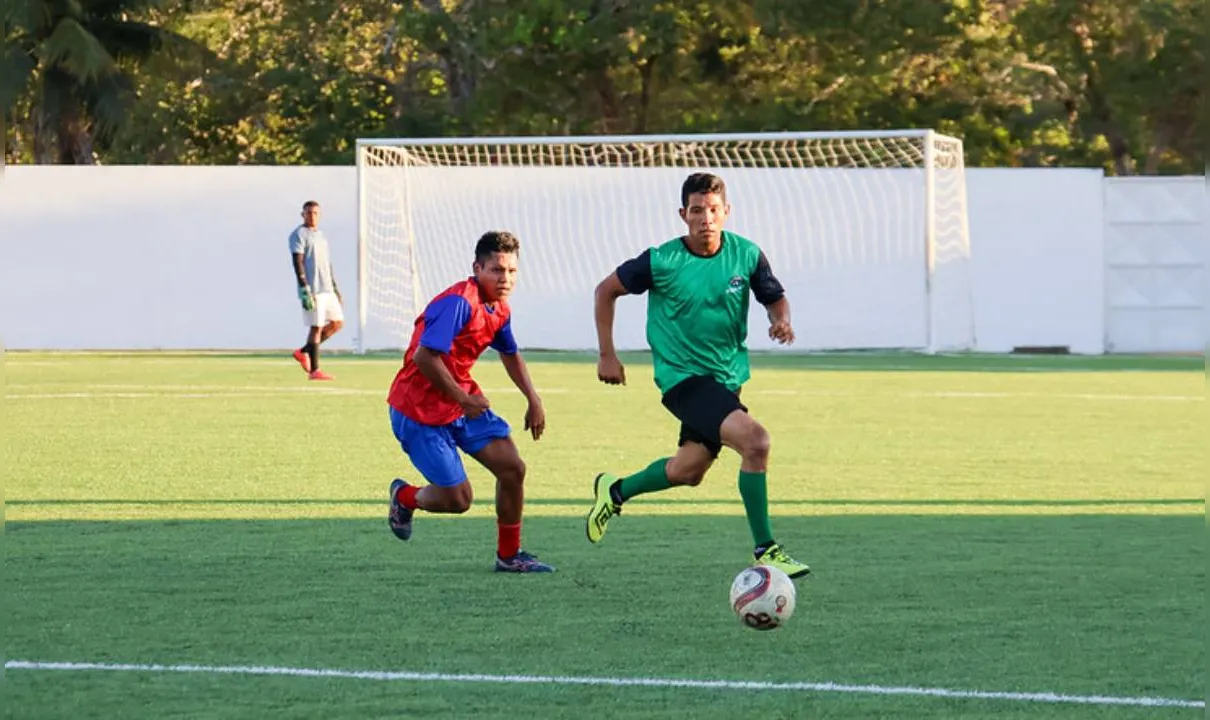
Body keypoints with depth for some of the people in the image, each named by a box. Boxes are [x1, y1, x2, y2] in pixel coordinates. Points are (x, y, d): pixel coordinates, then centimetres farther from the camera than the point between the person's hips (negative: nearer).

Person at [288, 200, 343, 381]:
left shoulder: (320, 235, 20)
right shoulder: (299, 235, -5)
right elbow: (298, 264, -13)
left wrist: (335, 289, 21)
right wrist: (305, 290, -21)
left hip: (327, 289, 8)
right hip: (312, 289, -8)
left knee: (337, 322, 7)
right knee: (316, 326, -8)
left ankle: (303, 352, 15)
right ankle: (314, 370, -4)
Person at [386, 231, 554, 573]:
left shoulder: (499, 310, 5)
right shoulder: (458, 302, -25)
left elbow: (510, 355, 27)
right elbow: (424, 357, -32)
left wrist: (533, 400, 18)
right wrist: (462, 399, -24)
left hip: (463, 400, 9)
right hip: (420, 410, -9)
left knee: (512, 468, -2)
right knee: (458, 499, -6)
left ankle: (508, 555, 14)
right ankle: (405, 497, 27)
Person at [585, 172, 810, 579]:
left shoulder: (746, 255, -5)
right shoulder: (662, 261, -14)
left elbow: (774, 297, 9)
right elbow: (607, 290, 0)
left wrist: (781, 319, -15)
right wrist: (607, 355, -1)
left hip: (727, 376, 6)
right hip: (682, 376, -6)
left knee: (688, 471, 17)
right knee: (754, 440, -25)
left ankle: (615, 492, 45)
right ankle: (766, 552, -18)